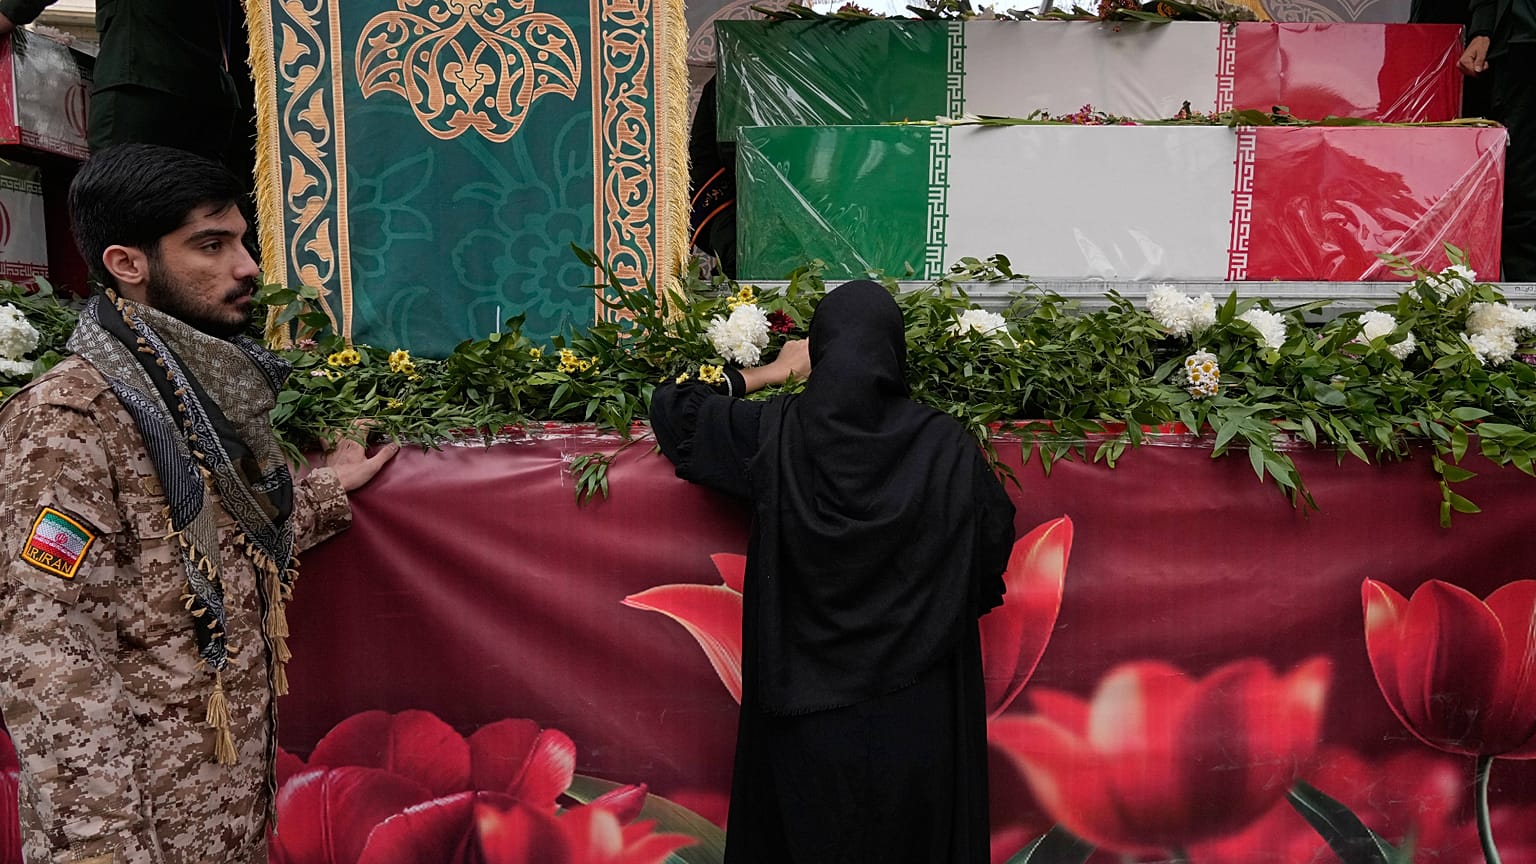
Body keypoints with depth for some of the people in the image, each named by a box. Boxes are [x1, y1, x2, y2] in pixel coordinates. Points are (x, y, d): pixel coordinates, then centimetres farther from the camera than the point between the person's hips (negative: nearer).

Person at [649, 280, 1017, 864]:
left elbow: (673, 411, 4)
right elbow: (995, 532, 2)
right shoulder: (945, 444, -12)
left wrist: (772, 373, 12)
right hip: (914, 706, 0)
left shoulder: (773, 433, -11)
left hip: (806, 706, 1)